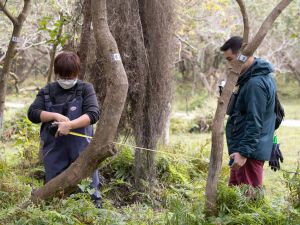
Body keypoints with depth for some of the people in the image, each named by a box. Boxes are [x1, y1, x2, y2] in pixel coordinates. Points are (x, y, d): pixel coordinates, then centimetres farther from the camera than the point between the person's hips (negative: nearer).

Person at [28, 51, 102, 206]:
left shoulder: (85, 89, 0)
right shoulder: (47, 91, 7)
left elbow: (93, 114, -13)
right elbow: (32, 113, 0)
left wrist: (69, 125, -25)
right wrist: (55, 116, -16)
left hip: (81, 149, -2)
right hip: (54, 150, 3)